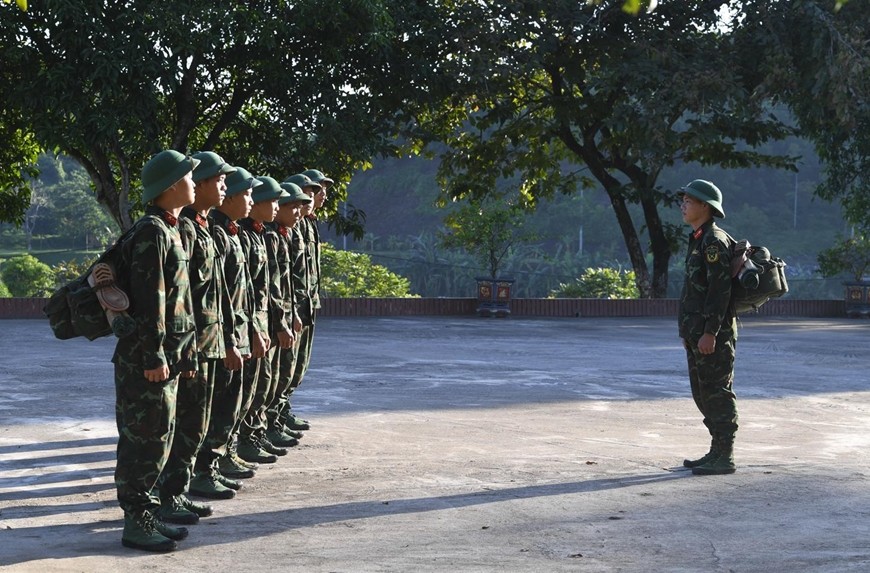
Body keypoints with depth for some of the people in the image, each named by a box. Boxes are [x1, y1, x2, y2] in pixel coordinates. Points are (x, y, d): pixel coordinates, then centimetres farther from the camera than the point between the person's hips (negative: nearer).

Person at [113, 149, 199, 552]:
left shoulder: (170, 229, 16)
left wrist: (186, 351, 19)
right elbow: (149, 298, -20)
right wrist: (154, 356, -21)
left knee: (159, 437, 14)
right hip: (145, 357, -10)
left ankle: (145, 512, 23)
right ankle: (135, 524, 4)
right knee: (145, 438, -4)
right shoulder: (151, 231, -15)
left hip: (166, 356, 10)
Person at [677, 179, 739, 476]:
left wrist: (710, 332, -24)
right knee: (702, 393, 14)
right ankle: (717, 451, 22)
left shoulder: (714, 241, -14)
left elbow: (721, 288, -21)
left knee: (717, 393, -6)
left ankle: (725, 458, -1)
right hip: (697, 332, 10)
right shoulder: (698, 240, 17)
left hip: (714, 333, -10)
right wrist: (690, 330, 22)